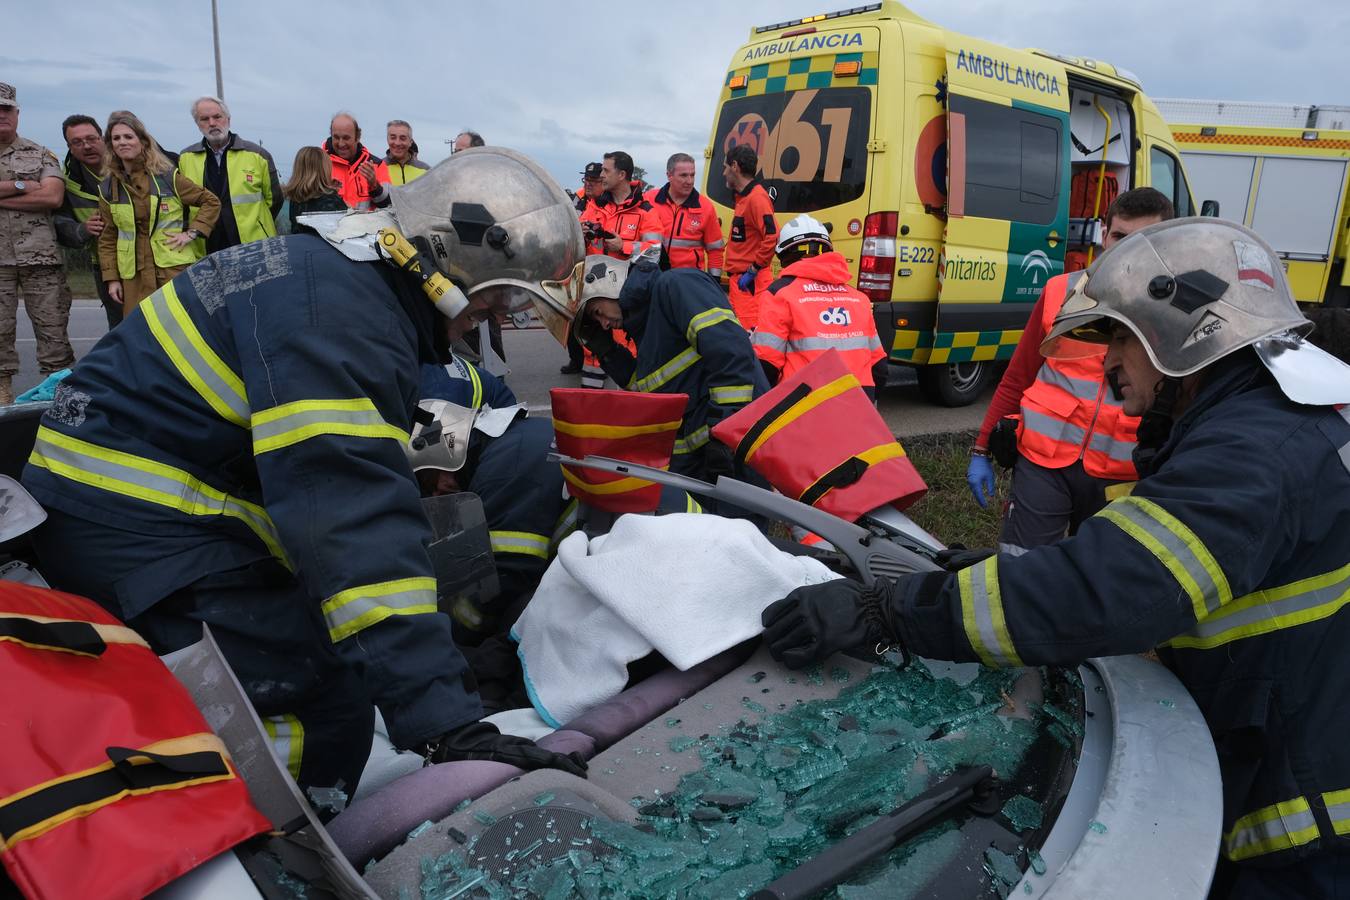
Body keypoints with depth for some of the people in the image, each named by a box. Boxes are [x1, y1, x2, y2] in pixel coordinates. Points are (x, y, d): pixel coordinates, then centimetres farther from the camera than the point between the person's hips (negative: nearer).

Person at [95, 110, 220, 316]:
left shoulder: (167, 176, 3)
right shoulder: (108, 188, 10)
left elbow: (211, 202, 8)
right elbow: (107, 238, 13)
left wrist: (192, 233, -4)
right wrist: (111, 278, 6)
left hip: (176, 268, -2)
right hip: (134, 275, 3)